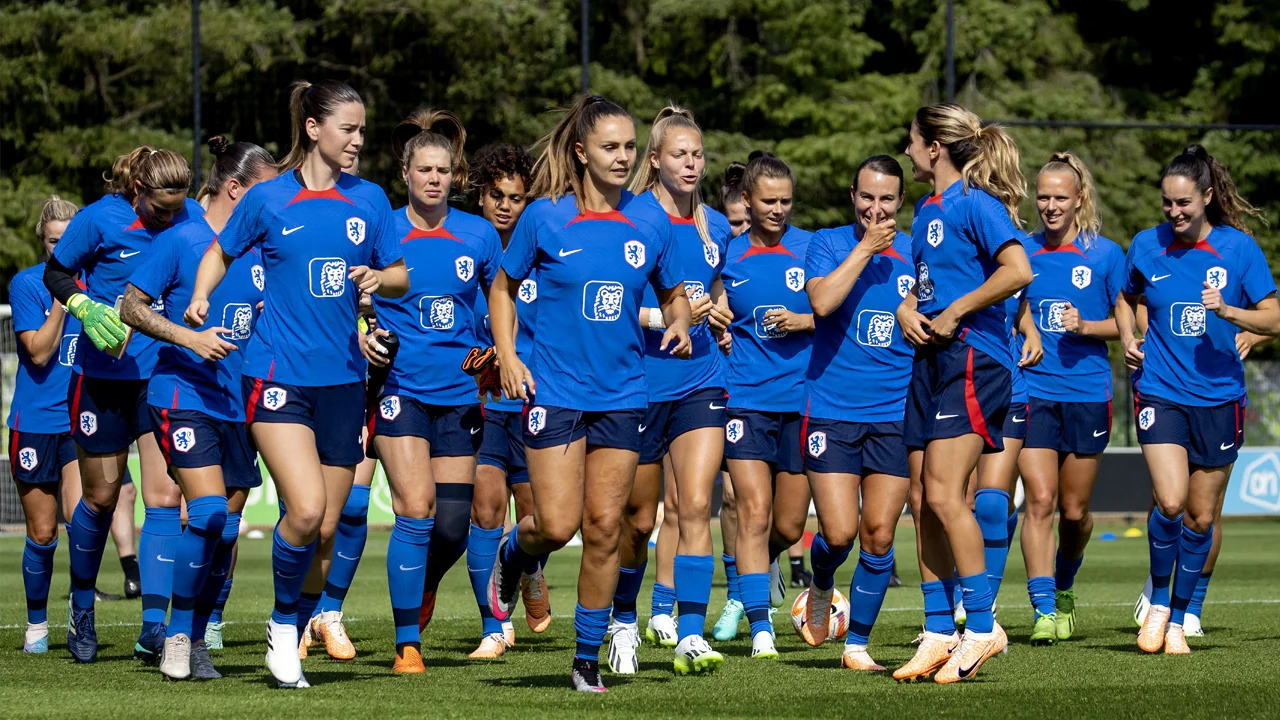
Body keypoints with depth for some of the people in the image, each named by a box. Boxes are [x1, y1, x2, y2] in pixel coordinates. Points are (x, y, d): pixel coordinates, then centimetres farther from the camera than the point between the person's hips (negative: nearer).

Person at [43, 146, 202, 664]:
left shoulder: (193, 218, -3)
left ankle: (154, 625, -13)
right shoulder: (99, 220, -11)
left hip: (164, 378, 1)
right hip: (104, 374, -1)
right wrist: (84, 308, -17)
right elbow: (56, 273, 0)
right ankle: (82, 604, 33)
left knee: (164, 495, -11)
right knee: (101, 495, 10)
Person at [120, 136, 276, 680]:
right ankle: (177, 638, -5)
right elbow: (131, 307, -7)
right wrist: (190, 338, -18)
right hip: (183, 395, -6)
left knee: (225, 528, 3)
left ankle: (196, 642, 14)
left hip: (238, 403, 6)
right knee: (209, 514, -18)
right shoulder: (180, 240, -7)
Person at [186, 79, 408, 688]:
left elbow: (400, 275, 14)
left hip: (342, 379, 4)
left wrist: (379, 278, -8)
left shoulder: (368, 200, 7)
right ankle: (283, 621, 1)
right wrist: (200, 299, -4)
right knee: (306, 509, -21)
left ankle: (288, 639, 22)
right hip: (277, 375, -4)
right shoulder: (268, 199, -1)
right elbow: (221, 252, 14)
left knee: (325, 529, 4)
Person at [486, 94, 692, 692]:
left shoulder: (649, 222, 3)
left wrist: (679, 325, -5)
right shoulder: (545, 217, -4)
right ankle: (515, 553, 29)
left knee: (604, 528, 1)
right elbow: (503, 287, 8)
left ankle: (588, 656, 13)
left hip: (621, 393, 2)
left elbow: (673, 293, 16)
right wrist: (507, 357, -4)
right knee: (557, 525, -8)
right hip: (555, 391, -2)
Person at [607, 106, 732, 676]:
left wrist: (717, 311, 6)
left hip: (700, 382, 3)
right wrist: (662, 317, -20)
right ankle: (623, 622, 29)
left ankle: (690, 636, -13)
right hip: (639, 385, -3)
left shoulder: (715, 228, 10)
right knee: (639, 519, 7)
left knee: (696, 507, -12)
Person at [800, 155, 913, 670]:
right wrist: (865, 247, -16)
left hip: (896, 415, 2)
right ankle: (821, 587, 27)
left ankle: (858, 643, 11)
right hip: (832, 411, -2)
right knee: (839, 534, -8)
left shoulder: (916, 254, 8)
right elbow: (822, 302, -17)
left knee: (878, 536, -2)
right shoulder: (829, 243, 2)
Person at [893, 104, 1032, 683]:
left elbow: (1018, 271, -22)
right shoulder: (926, 210, 17)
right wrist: (907, 309, 6)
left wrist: (953, 314, -16)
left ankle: (982, 626, -8)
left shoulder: (975, 203, -10)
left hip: (972, 359, -9)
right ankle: (939, 634, 8)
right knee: (921, 499, 5)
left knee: (943, 494, -15)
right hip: (929, 361, 9)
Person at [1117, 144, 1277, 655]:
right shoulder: (1147, 246, 2)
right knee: (1170, 502, -19)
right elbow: (1126, 297, 22)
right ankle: (1158, 603, 4)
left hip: (1219, 396, 1)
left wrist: (1227, 311, -19)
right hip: (1160, 392, -1)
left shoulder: (1238, 247, -2)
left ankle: (1178, 620, 22)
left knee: (1201, 517, 6)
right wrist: (1128, 337, 3)